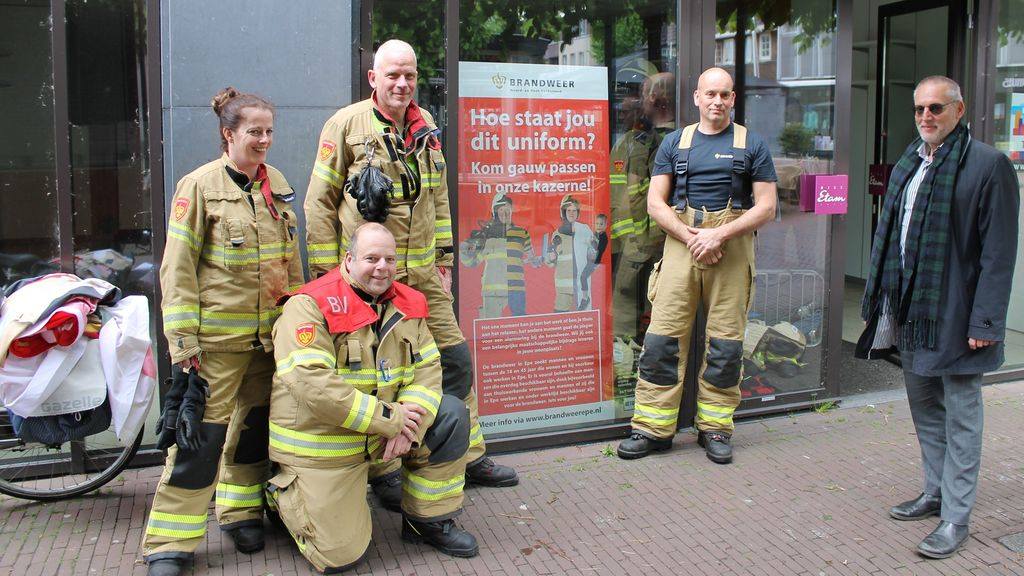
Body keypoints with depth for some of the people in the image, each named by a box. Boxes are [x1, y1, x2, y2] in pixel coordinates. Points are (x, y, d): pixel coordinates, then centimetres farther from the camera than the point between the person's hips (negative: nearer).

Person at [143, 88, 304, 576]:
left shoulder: (277, 183, 8)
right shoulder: (200, 186, -8)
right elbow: (177, 268, -10)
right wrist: (184, 340, -14)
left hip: (271, 332, 6)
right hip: (218, 335, -6)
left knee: (256, 423, 15)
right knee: (203, 432, -5)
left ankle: (241, 512, 32)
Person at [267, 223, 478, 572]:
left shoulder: (407, 304, 2)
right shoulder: (311, 305, -19)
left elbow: (427, 367, 0)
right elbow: (309, 382, -30)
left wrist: (410, 418, -20)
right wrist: (388, 418, -27)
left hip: (386, 425, 6)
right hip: (320, 445, -6)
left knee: (451, 416, -8)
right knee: (340, 555, -7)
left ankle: (428, 520, 8)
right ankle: (283, 492, 23)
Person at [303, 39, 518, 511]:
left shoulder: (426, 127, 11)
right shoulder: (347, 123, -5)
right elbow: (319, 201, -4)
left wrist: (444, 258, 14)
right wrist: (325, 270, -7)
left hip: (422, 272, 5)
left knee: (455, 359, 9)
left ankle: (468, 456, 24)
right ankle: (381, 471, 20)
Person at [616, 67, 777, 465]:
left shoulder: (751, 145, 7)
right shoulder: (675, 143, 11)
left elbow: (766, 207, 0)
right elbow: (655, 203, 5)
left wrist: (718, 235, -13)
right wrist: (691, 237, -10)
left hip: (732, 250, -1)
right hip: (681, 245, 1)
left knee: (725, 343, 3)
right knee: (662, 339, -3)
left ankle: (715, 428, 16)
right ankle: (653, 427, 6)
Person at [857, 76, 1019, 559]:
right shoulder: (908, 165, 12)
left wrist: (984, 321, -17)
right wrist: (878, 301, 12)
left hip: (955, 315, -7)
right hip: (910, 311, 7)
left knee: (960, 415, 3)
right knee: (924, 409, 17)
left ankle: (955, 517, 12)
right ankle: (935, 492, 33)